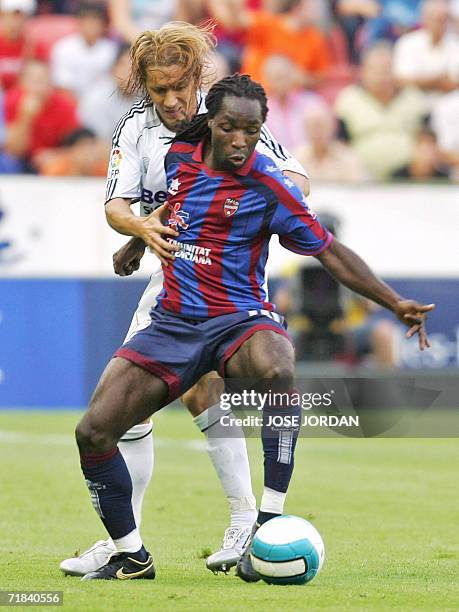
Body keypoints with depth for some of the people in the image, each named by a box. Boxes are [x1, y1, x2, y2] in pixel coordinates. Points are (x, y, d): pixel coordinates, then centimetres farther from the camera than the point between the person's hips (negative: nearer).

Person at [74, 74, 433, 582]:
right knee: (93, 431, -11)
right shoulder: (179, 157, 3)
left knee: (276, 369, -41)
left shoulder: (269, 187, -9)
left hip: (238, 319, -4)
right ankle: (131, 557, 7)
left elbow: (329, 252, -2)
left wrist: (396, 303, -5)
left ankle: (270, 519, -34)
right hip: (171, 324, 4)